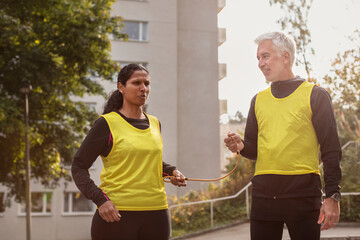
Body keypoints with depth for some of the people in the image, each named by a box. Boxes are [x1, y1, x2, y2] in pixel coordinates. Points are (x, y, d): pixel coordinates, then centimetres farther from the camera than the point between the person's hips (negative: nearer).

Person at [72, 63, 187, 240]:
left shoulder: (155, 124, 13)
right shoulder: (108, 123, -4)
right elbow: (78, 167, -3)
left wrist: (171, 171, 9)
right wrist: (100, 200, -15)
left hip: (155, 212, 5)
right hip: (116, 214, -5)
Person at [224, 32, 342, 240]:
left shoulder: (315, 95, 2)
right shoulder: (259, 100, 15)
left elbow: (331, 150, -2)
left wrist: (333, 196, -10)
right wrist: (242, 146, -6)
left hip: (303, 193, -4)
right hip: (264, 193, 4)